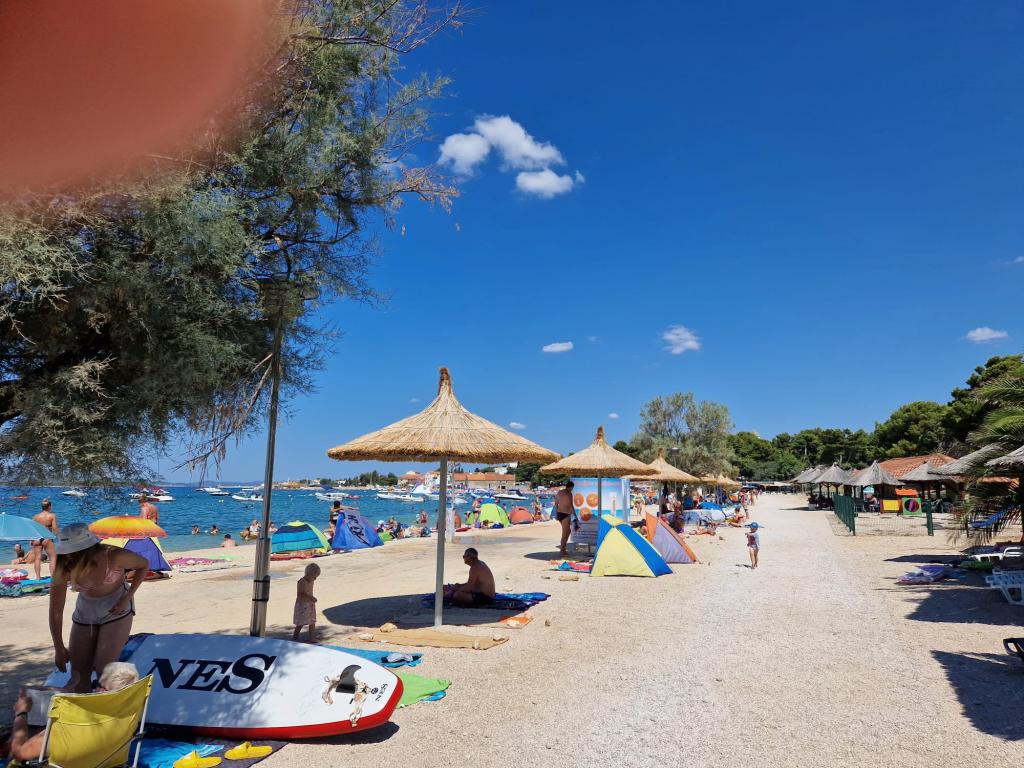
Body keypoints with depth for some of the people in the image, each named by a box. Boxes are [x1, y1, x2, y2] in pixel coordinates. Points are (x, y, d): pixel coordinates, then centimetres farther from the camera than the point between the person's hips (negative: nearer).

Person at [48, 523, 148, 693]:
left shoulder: (113, 556, -30)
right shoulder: (64, 568, -22)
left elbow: (144, 565, -9)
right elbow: (55, 611, -13)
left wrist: (127, 598, -17)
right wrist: (59, 649, -10)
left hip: (116, 611, -3)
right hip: (85, 613, 3)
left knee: (103, 668, -9)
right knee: (78, 671, 5)